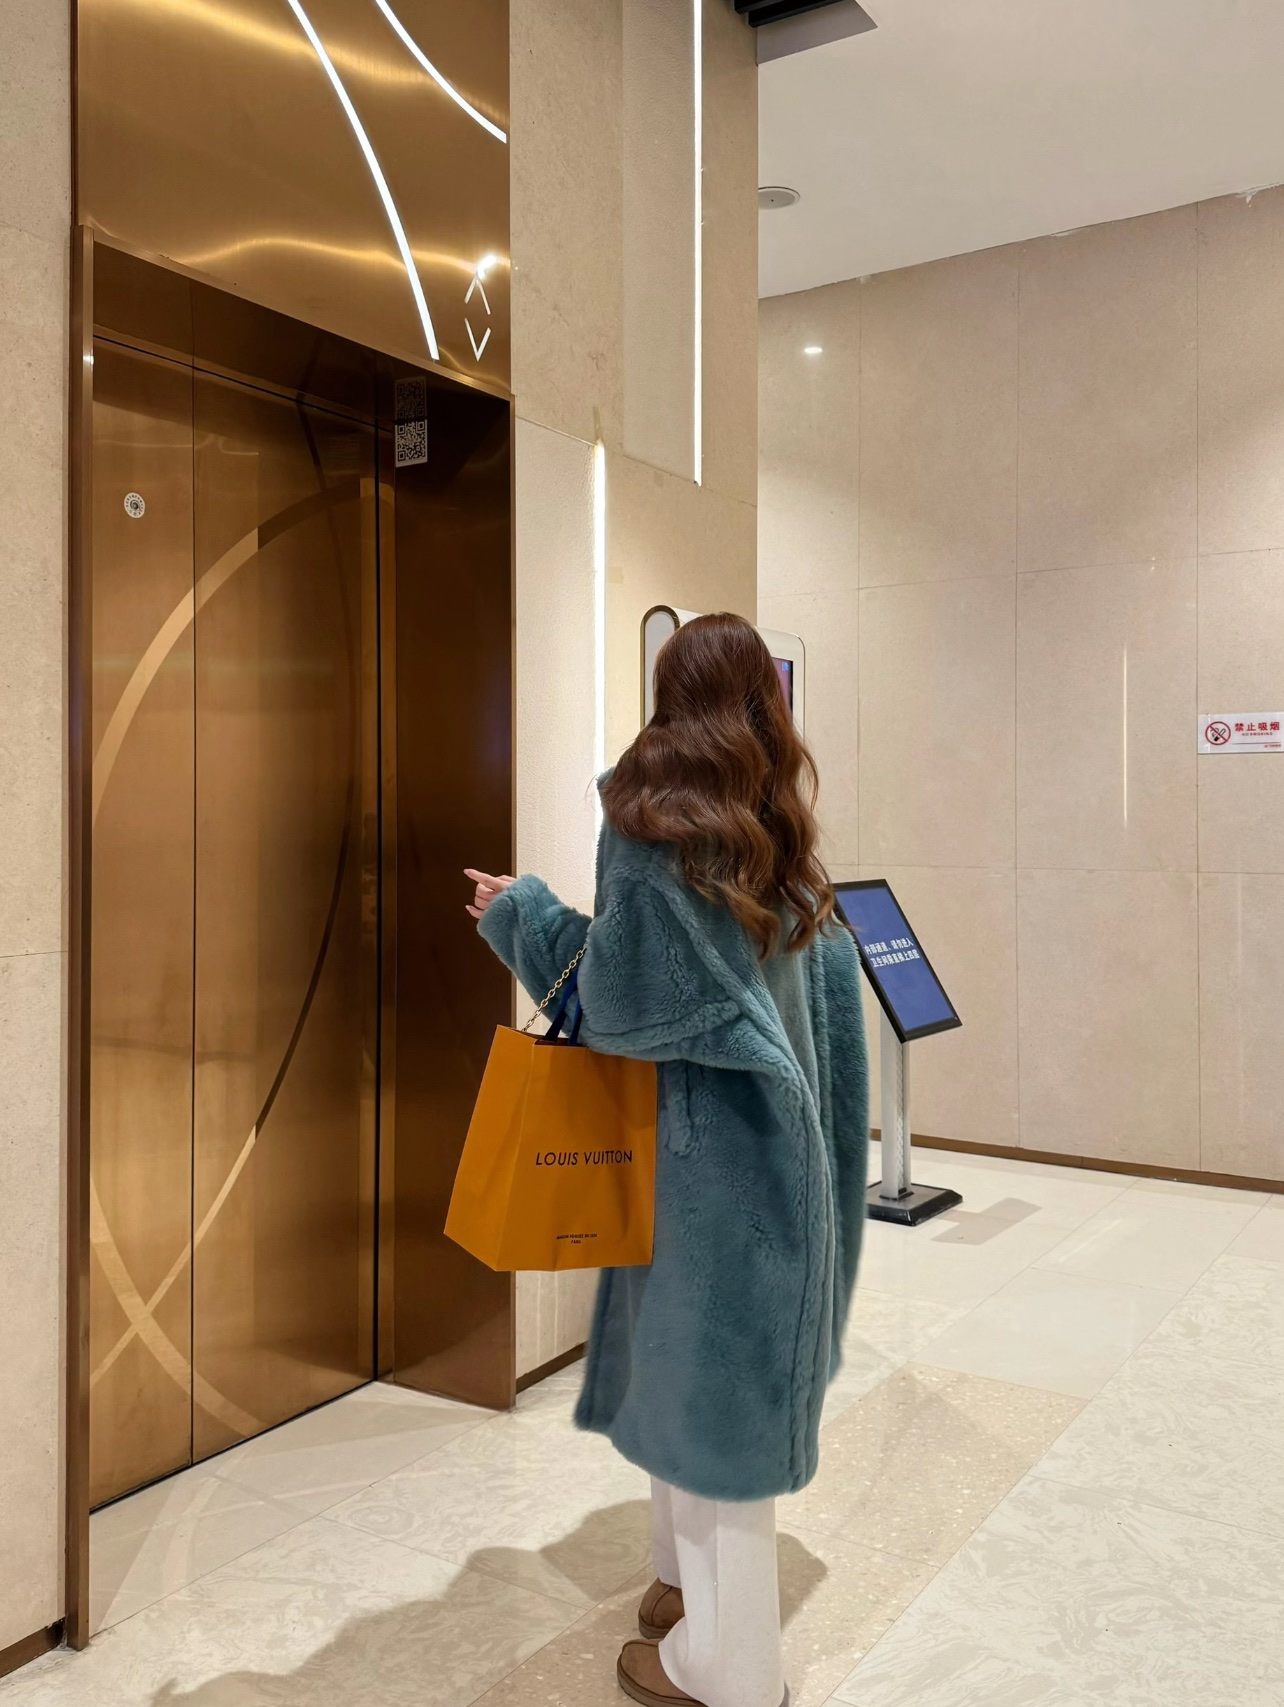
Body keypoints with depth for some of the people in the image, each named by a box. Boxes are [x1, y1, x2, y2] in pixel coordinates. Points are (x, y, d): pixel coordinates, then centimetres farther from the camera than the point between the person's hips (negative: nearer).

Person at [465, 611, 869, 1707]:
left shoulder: (654, 821, -15)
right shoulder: (780, 834, 7)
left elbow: (623, 989, -18)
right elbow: (825, 986, 9)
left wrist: (521, 911, -5)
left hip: (705, 1142, -7)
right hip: (781, 1130, 7)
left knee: (704, 1370, 5)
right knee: (731, 1364, 20)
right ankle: (698, 1584, 37)